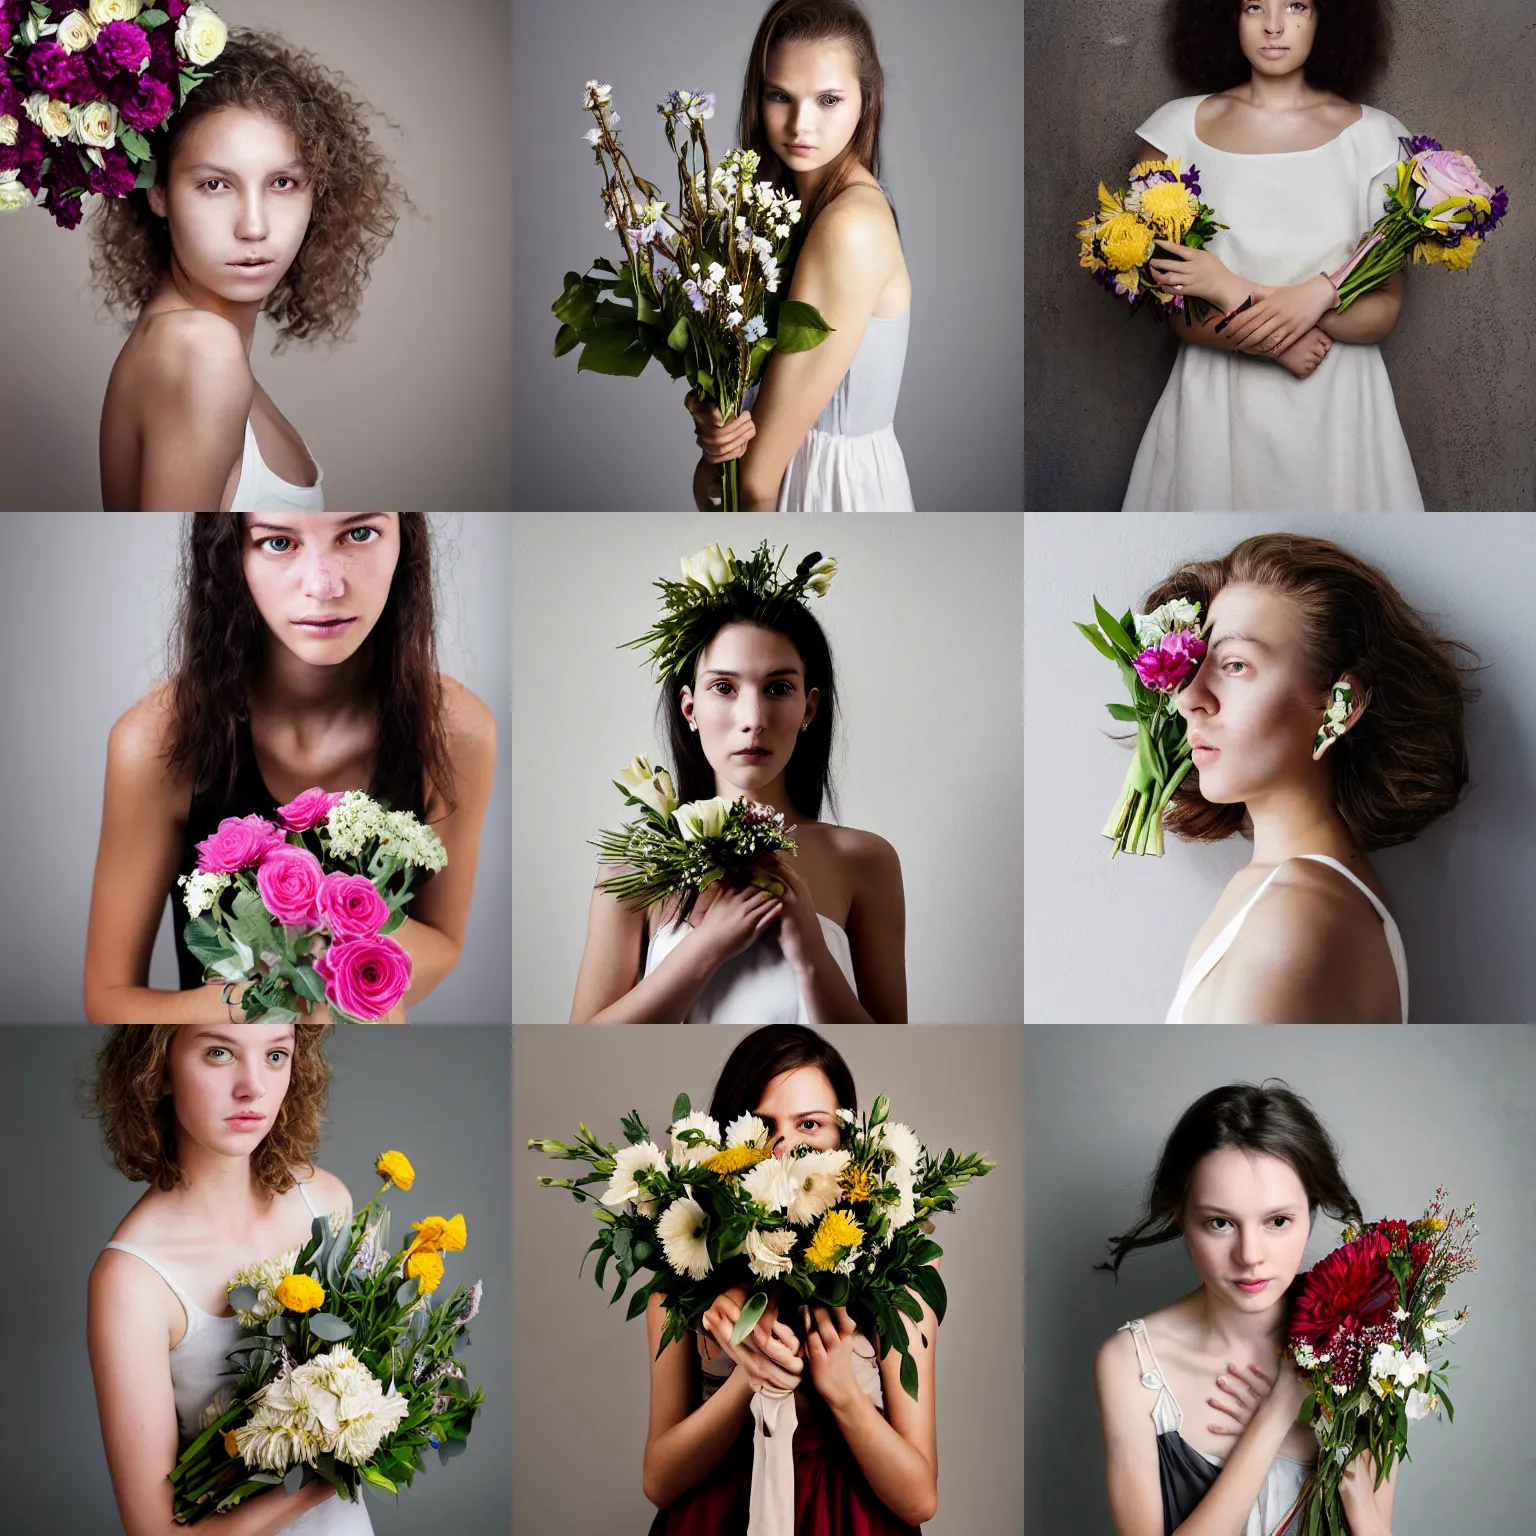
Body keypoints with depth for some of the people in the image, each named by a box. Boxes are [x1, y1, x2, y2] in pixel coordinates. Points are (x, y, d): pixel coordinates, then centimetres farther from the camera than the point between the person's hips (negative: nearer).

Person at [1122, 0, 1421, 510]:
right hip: (1216, 407, 0)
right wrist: (1270, 340, -19)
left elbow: (1385, 309, -3)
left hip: (1336, 410, 0)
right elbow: (1156, 292, -5)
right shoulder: (1178, 128, -1)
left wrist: (1316, 298, -23)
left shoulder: (1374, 137, -1)